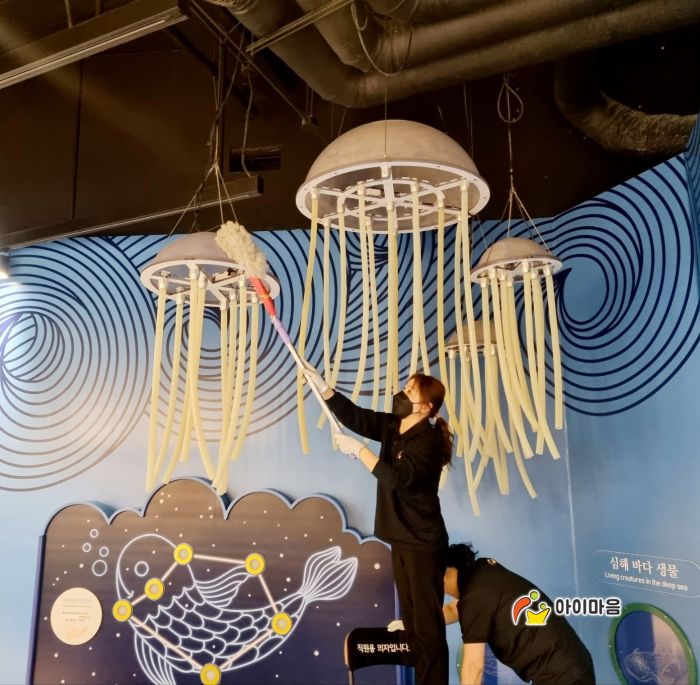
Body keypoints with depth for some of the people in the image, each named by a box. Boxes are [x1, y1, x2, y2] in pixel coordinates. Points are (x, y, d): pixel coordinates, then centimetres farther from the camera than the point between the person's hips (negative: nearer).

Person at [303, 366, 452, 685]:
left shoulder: (428, 440, -19)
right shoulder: (392, 426, 5)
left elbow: (396, 477, -28)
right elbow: (355, 416, 1)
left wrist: (358, 450, -25)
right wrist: (323, 387, -9)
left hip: (423, 542, -9)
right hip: (401, 538, 9)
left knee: (427, 620, -1)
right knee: (411, 617, 16)